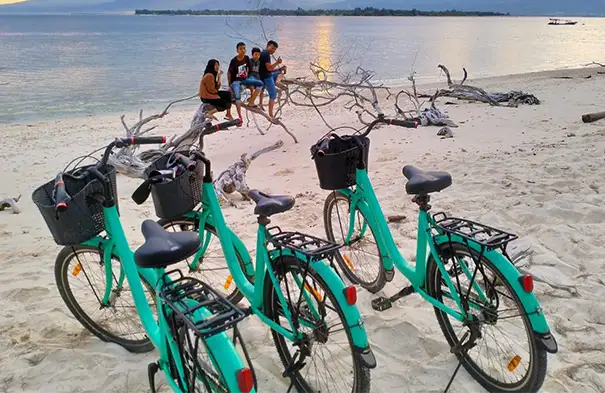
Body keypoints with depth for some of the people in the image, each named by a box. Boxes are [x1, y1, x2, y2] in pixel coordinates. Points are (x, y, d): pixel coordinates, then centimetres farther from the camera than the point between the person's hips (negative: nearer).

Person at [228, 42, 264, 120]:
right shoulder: (234, 60, -17)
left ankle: (251, 102, -4)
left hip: (244, 79, 6)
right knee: (238, 97, -28)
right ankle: (240, 117, -19)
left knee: (260, 84, -9)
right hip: (235, 81, -6)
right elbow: (229, 73, -9)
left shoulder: (246, 58, -3)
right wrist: (230, 84, -8)